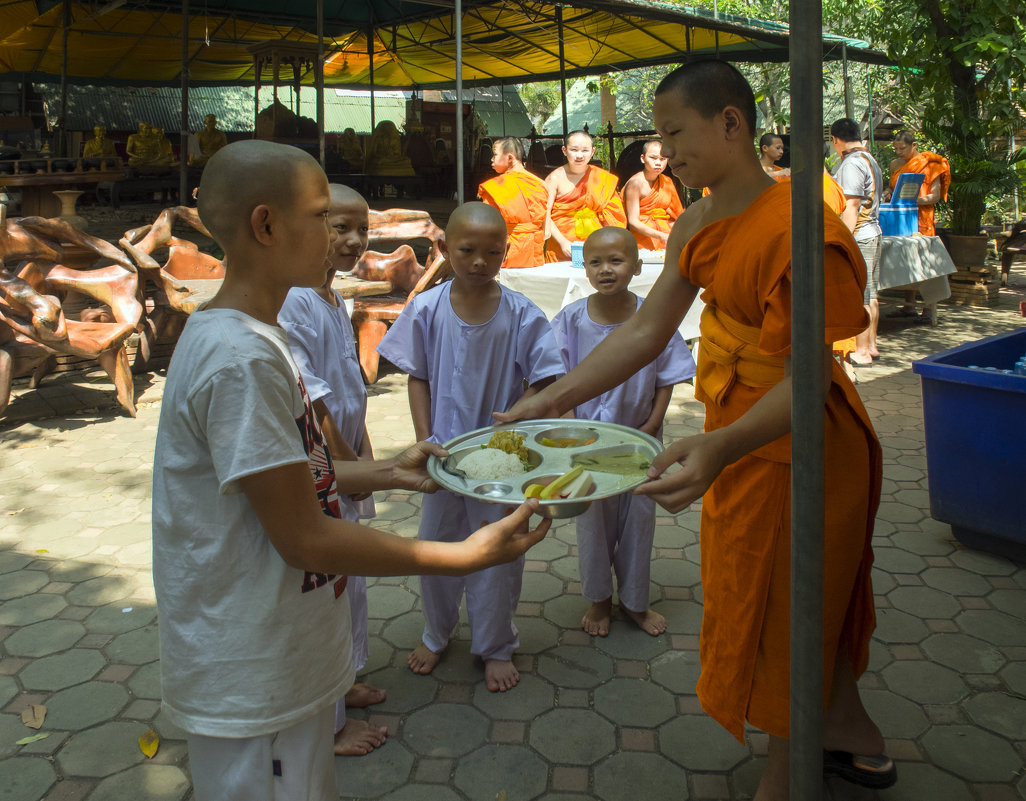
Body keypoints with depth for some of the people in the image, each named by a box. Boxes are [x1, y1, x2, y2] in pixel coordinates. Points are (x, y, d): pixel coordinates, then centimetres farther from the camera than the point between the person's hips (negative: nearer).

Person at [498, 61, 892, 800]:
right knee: (810, 602, 24)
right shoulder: (700, 227, 1)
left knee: (787, 612, 8)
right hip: (741, 441, 9)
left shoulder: (795, 230, -27)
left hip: (794, 450, -9)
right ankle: (854, 736, 48)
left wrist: (718, 449, -47)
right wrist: (551, 401, -7)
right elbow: (644, 332, 0)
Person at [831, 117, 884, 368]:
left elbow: (851, 208, -20)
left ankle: (861, 352, -1)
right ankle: (871, 345, 22)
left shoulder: (851, 164, -14)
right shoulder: (870, 160, 17)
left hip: (857, 237, -10)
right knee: (870, 295, 14)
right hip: (872, 234, 10)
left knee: (857, 297, -5)